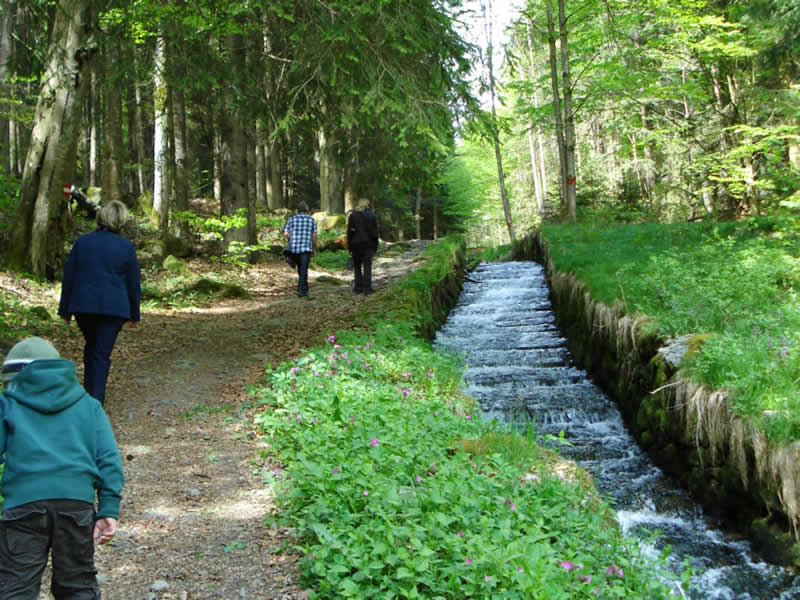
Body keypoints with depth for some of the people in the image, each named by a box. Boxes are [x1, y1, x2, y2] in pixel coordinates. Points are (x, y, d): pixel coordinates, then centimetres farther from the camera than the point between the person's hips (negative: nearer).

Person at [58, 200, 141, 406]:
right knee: (102, 353, 1)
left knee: (91, 346, 23)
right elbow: (134, 283, 4)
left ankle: (88, 391, 30)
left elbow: (68, 277, 7)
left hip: (83, 305, 3)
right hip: (113, 307, -2)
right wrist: (134, 314, 13)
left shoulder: (82, 242, 4)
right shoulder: (126, 247, -1)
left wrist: (65, 310, 14)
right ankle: (96, 400, -3)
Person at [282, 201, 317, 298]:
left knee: (300, 269, 18)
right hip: (306, 248, -2)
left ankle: (304, 289, 25)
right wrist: (314, 249, 12)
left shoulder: (292, 218, 7)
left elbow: (286, 233, -1)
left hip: (294, 248, 2)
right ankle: (300, 290, -16)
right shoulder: (311, 219, 6)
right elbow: (314, 236, 3)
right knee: (303, 270, -5)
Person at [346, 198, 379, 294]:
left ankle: (358, 287, 8)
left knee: (357, 266, 11)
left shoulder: (353, 215, 1)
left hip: (356, 244, 0)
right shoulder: (372, 215, 2)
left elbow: (349, 232, -1)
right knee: (367, 266, 2)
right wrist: (375, 248, 7)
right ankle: (367, 288, -5)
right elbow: (375, 232, 2)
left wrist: (349, 247, 4)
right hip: (368, 244, 0)